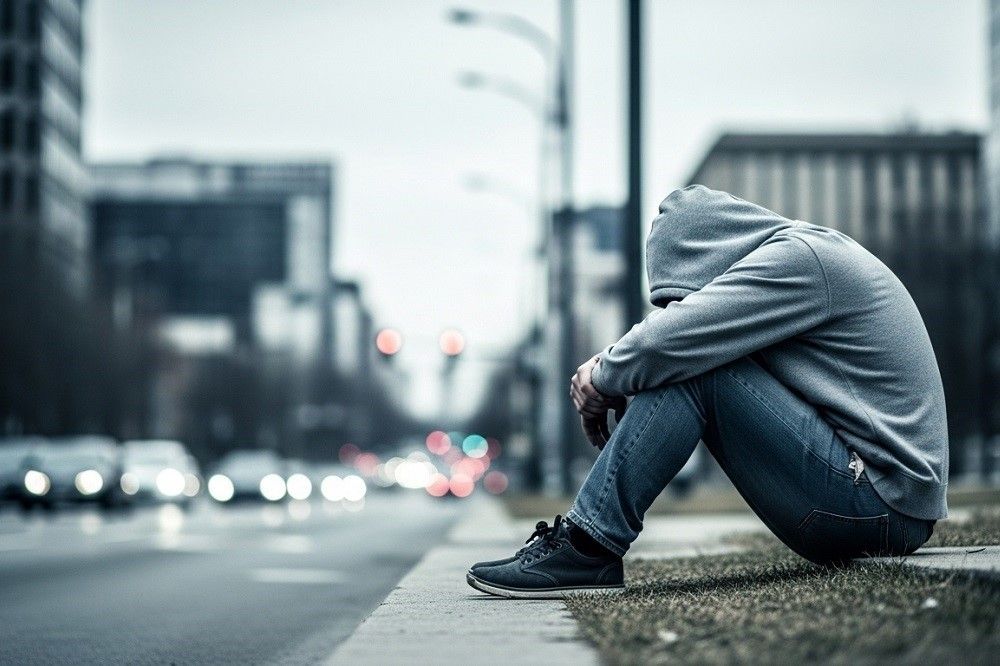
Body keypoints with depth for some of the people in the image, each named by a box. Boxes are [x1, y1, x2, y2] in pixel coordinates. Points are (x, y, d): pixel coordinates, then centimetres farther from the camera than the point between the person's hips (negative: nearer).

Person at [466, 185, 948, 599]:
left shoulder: (798, 258, -13)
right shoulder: (808, 254, 16)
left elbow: (668, 340, -22)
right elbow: (674, 337, 17)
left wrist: (604, 379, -4)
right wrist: (607, 367, 1)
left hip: (880, 500, -10)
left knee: (692, 366, -15)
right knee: (696, 357, 9)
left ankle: (588, 547, -13)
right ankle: (589, 538, 3)